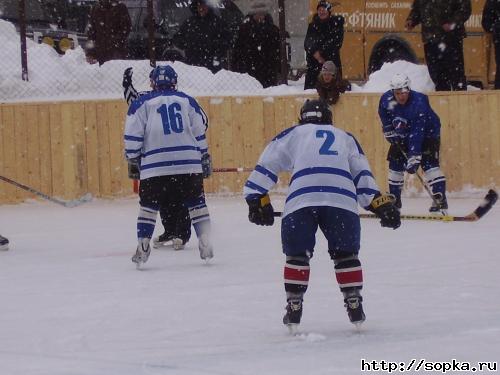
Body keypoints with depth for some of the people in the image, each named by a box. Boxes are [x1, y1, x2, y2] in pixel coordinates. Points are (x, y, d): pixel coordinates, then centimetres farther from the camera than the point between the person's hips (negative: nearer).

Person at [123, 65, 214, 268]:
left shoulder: (142, 103, 6)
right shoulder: (187, 101, 12)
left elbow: (133, 135, 1)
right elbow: (200, 134, 13)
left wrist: (133, 156, 16)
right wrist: (205, 159, 21)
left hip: (155, 166, -1)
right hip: (189, 164, 1)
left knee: (148, 205, 9)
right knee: (196, 203, 12)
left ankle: (143, 249, 1)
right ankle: (205, 246, 5)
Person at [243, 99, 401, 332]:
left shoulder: (292, 134, 28)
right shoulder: (345, 138, 33)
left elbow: (267, 165, 21)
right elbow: (362, 175, 24)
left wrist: (257, 199, 21)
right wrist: (382, 205, 20)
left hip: (301, 199, -1)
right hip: (342, 199, 1)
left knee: (297, 254, 14)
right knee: (346, 253, 17)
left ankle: (294, 308, 11)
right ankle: (354, 305, 15)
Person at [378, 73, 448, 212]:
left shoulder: (419, 103, -36)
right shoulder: (386, 99, -20)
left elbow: (417, 134, -40)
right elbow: (384, 118, 5)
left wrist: (414, 157, -44)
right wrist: (390, 132, -6)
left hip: (427, 133, -6)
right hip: (402, 135, 6)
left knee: (428, 163, -21)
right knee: (395, 163, 4)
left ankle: (440, 198, -23)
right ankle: (394, 199, 19)